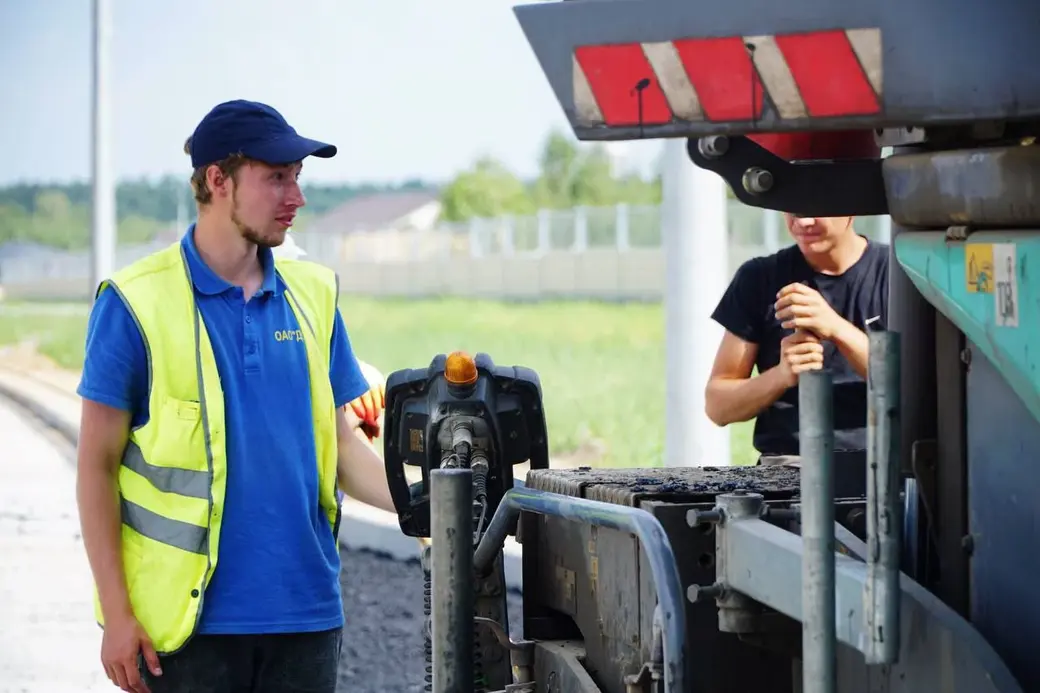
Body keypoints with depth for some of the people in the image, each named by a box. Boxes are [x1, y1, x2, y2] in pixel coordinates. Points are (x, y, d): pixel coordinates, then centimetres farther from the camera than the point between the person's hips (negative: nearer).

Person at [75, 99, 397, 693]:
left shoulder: (314, 296, 9)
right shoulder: (136, 304, -5)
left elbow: (341, 444, 12)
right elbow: (98, 465, -4)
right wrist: (117, 614, -9)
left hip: (305, 614, 4)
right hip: (191, 619, -4)